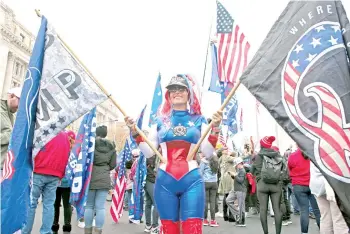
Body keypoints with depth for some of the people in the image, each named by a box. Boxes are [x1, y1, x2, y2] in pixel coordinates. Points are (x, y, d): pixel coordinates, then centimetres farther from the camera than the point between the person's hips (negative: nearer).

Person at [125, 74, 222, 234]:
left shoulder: (199, 120, 7)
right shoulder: (160, 121, 10)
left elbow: (208, 153, 0)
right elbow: (148, 152, 7)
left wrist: (215, 129, -11)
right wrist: (135, 132, -2)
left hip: (192, 181, -1)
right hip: (164, 181, 2)